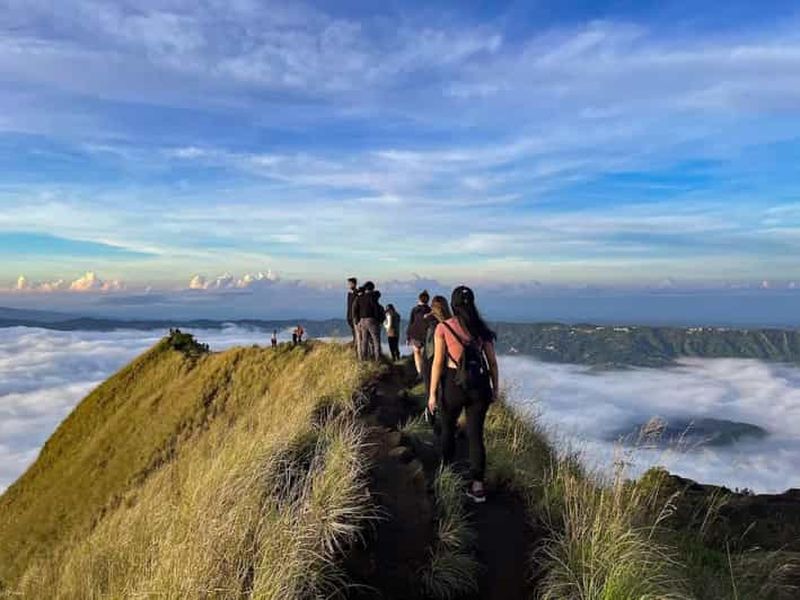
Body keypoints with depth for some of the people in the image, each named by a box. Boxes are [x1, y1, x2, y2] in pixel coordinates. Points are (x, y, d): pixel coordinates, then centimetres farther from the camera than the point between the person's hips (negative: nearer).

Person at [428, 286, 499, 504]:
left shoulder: (443, 328, -6)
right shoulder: (481, 329, 3)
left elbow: (438, 363, -9)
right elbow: (492, 362, 4)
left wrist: (432, 394, -4)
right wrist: (495, 388, 15)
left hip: (454, 383, -2)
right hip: (479, 385, 2)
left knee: (448, 429, 21)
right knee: (475, 434, 8)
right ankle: (478, 486, 2)